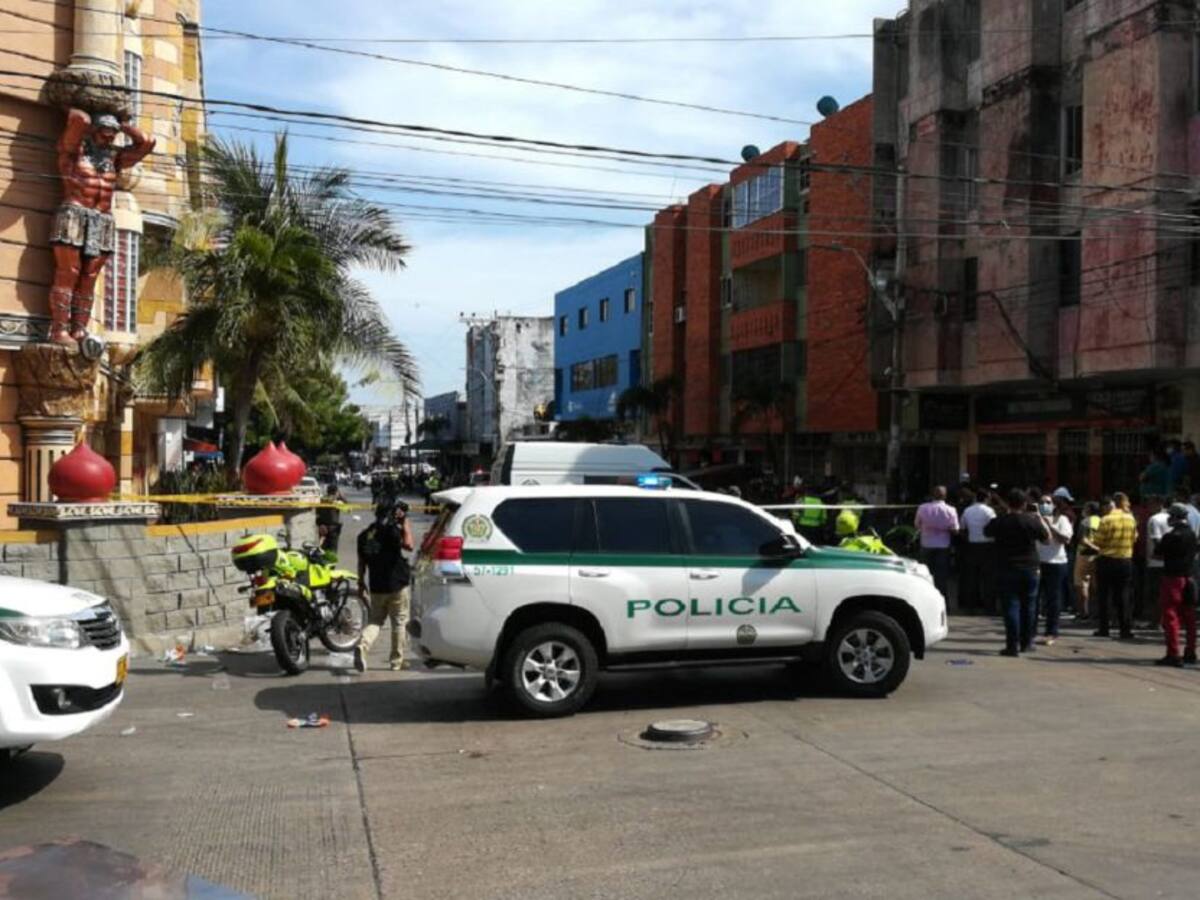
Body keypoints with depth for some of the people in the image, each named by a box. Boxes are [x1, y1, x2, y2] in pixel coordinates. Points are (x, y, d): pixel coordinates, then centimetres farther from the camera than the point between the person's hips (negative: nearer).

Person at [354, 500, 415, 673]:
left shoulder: (364, 534, 8)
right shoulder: (391, 530, -12)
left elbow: (362, 561, 13)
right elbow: (408, 545, -25)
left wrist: (361, 583, 23)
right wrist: (405, 522, -16)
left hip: (376, 586, 5)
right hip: (397, 584, -5)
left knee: (374, 620, 13)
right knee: (399, 622, 7)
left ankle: (363, 646, -14)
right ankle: (397, 661, 11)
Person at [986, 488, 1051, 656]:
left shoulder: (1000, 521, -6)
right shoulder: (1032, 520, -8)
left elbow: (986, 532, 14)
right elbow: (1047, 537, 4)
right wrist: (1041, 520, 16)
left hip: (1006, 570, -1)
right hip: (1030, 569, 1)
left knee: (1011, 607, -2)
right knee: (1028, 607, 14)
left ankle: (1012, 645, -8)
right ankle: (1026, 643, 22)